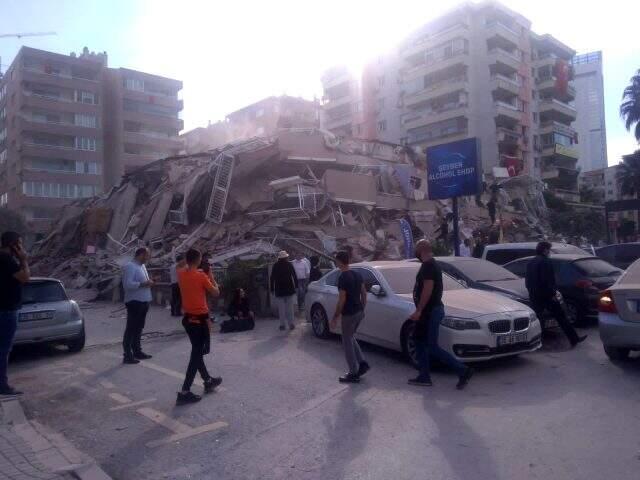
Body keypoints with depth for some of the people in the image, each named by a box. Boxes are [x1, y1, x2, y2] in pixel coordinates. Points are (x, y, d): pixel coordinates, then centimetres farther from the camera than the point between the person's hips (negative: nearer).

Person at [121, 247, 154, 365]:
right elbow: (127, 284, -25)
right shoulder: (130, 266, -15)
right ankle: (127, 356, 0)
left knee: (138, 328, 17)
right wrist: (143, 284, -23)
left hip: (143, 301, 10)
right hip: (134, 302, -10)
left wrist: (149, 282, 6)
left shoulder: (142, 266, 15)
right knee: (131, 329, -4)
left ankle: (137, 351, 28)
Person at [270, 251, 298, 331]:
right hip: (289, 289, 0)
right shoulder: (289, 264, 0)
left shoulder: (275, 266, 0)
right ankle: (291, 323, 6)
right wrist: (296, 286, 4)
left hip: (279, 290, 0)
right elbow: (294, 276, -2)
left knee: (281, 308, 3)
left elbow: (272, 278, 1)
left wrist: (272, 289, 6)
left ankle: (282, 324, 3)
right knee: (290, 307, 6)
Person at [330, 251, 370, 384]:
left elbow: (342, 300, -19)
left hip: (349, 314, -8)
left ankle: (353, 374, 9)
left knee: (347, 342, 3)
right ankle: (362, 363, 18)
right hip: (359, 312, 8)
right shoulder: (357, 274, 7)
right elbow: (364, 293, 12)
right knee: (351, 338, 23)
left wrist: (335, 317, -13)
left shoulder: (343, 278, -18)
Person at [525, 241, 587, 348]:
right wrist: (553, 293, -12)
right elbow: (548, 280, -19)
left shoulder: (531, 263, 13)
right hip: (546, 295, -7)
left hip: (534, 297, 7)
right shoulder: (545, 262, -12)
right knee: (561, 317, 2)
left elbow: (527, 280, 18)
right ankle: (574, 339, 8)